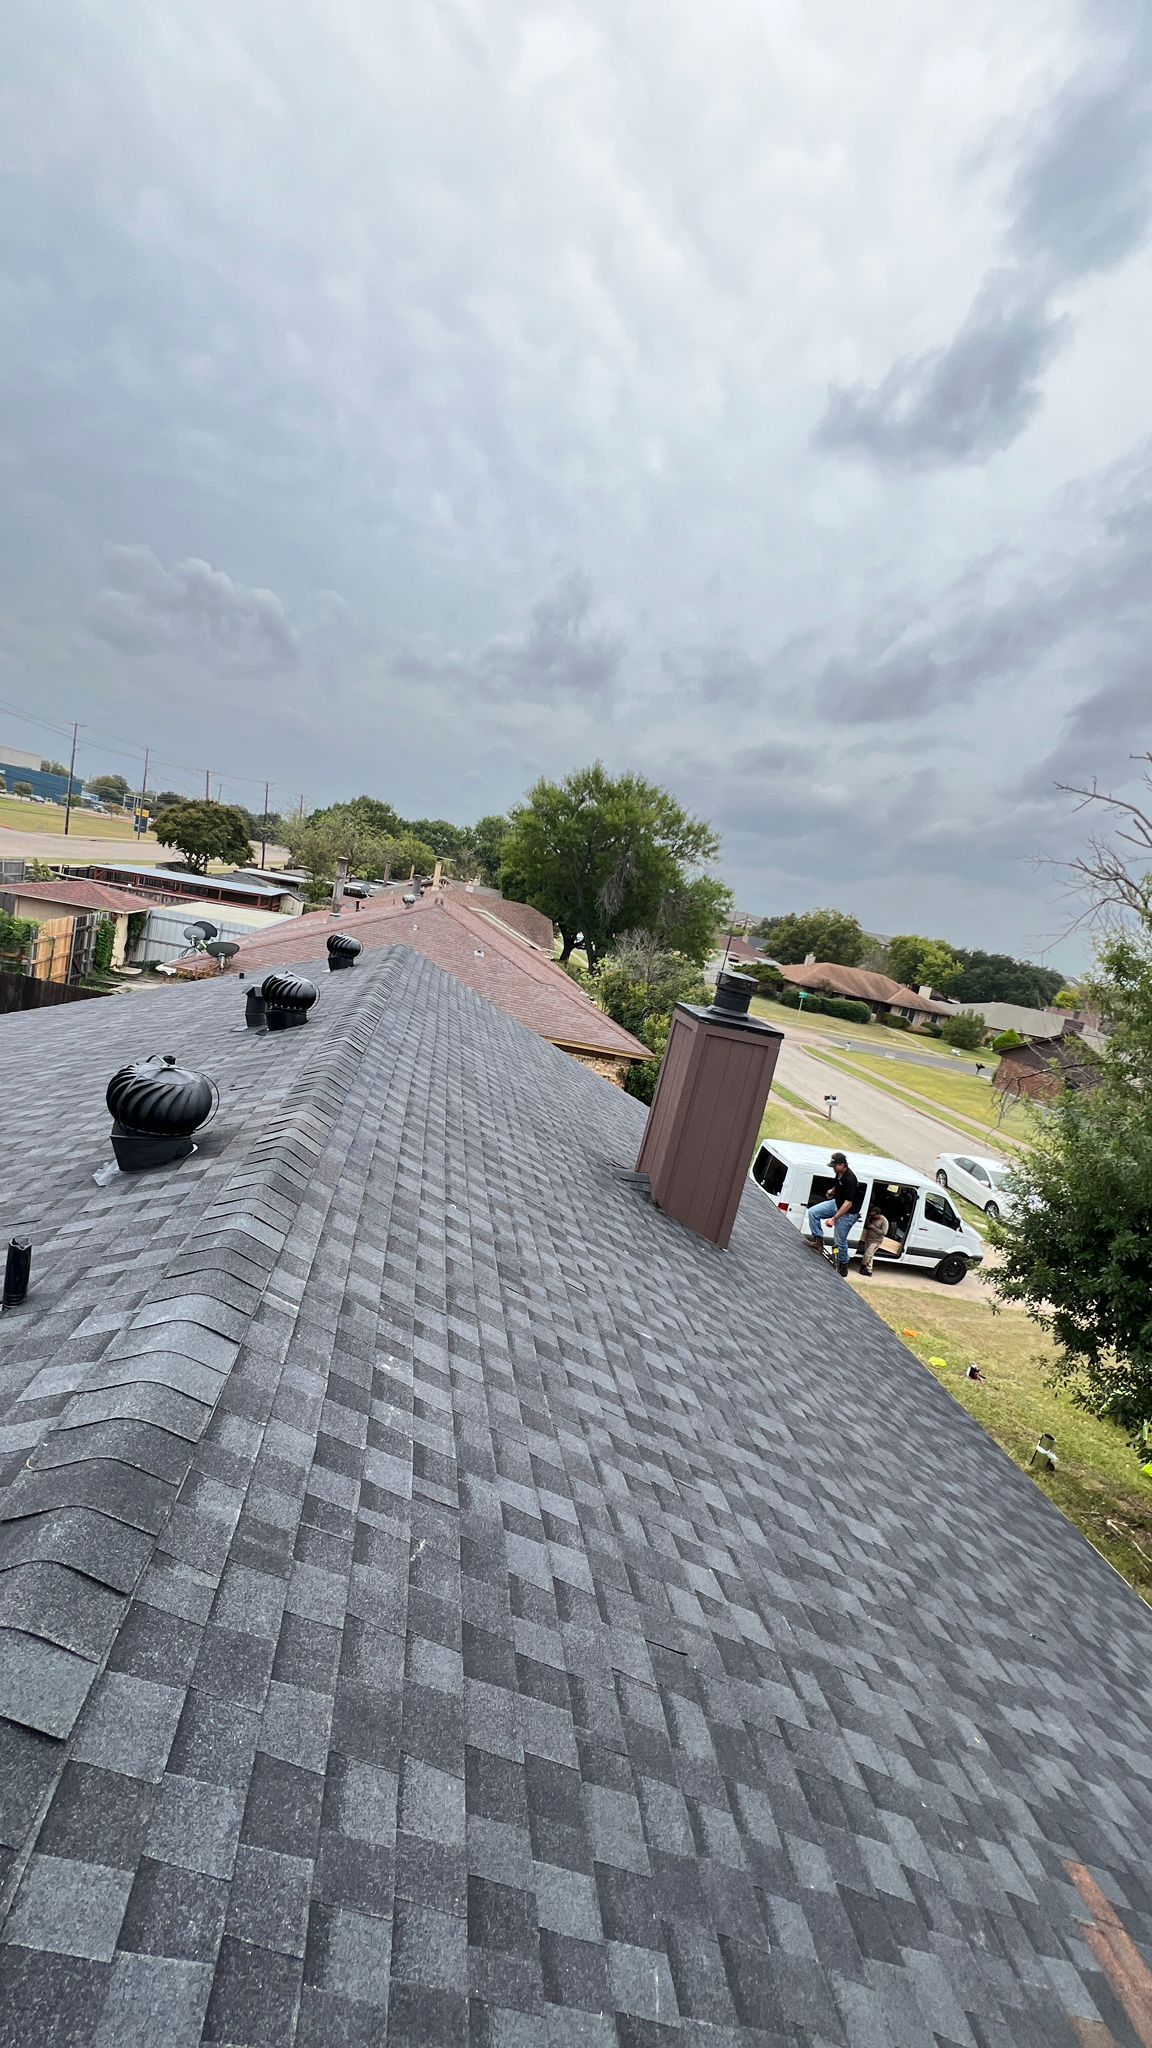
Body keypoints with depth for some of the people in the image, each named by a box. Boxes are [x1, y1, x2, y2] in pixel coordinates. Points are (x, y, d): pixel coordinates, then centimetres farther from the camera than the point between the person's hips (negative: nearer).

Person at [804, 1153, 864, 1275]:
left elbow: (848, 1204, -33)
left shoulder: (850, 1180, -32)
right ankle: (818, 1240, 4)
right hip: (836, 1203, 8)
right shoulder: (839, 1173, -6)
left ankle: (843, 1264, 26)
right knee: (813, 1212, -4)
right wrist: (832, 1191, 9)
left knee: (840, 1240, 3)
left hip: (847, 1213, -8)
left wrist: (834, 1218, -32)